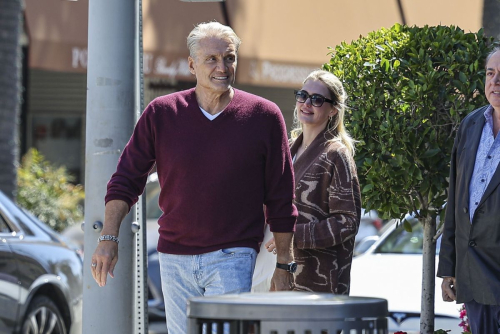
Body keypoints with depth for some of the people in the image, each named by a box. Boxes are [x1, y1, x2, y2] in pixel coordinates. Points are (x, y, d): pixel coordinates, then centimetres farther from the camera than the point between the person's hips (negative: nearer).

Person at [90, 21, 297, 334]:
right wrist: (109, 238, -5)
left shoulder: (264, 117, -1)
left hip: (233, 257, -3)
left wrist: (284, 264, 3)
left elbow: (280, 199, 4)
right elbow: (127, 179, 6)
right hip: (175, 258, 3)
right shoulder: (161, 114, 2)